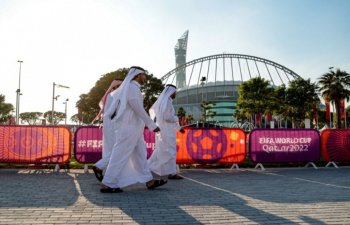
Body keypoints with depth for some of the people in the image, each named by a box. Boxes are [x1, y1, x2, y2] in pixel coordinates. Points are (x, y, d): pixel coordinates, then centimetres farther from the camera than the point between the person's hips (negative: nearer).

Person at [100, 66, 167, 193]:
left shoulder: (130, 88, 18)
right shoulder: (132, 87, -13)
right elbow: (139, 109, -19)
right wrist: (152, 125, -14)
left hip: (132, 128, 10)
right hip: (129, 128, -10)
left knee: (140, 155, 11)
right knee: (120, 156, -6)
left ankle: (149, 181, 16)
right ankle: (107, 185, 1)